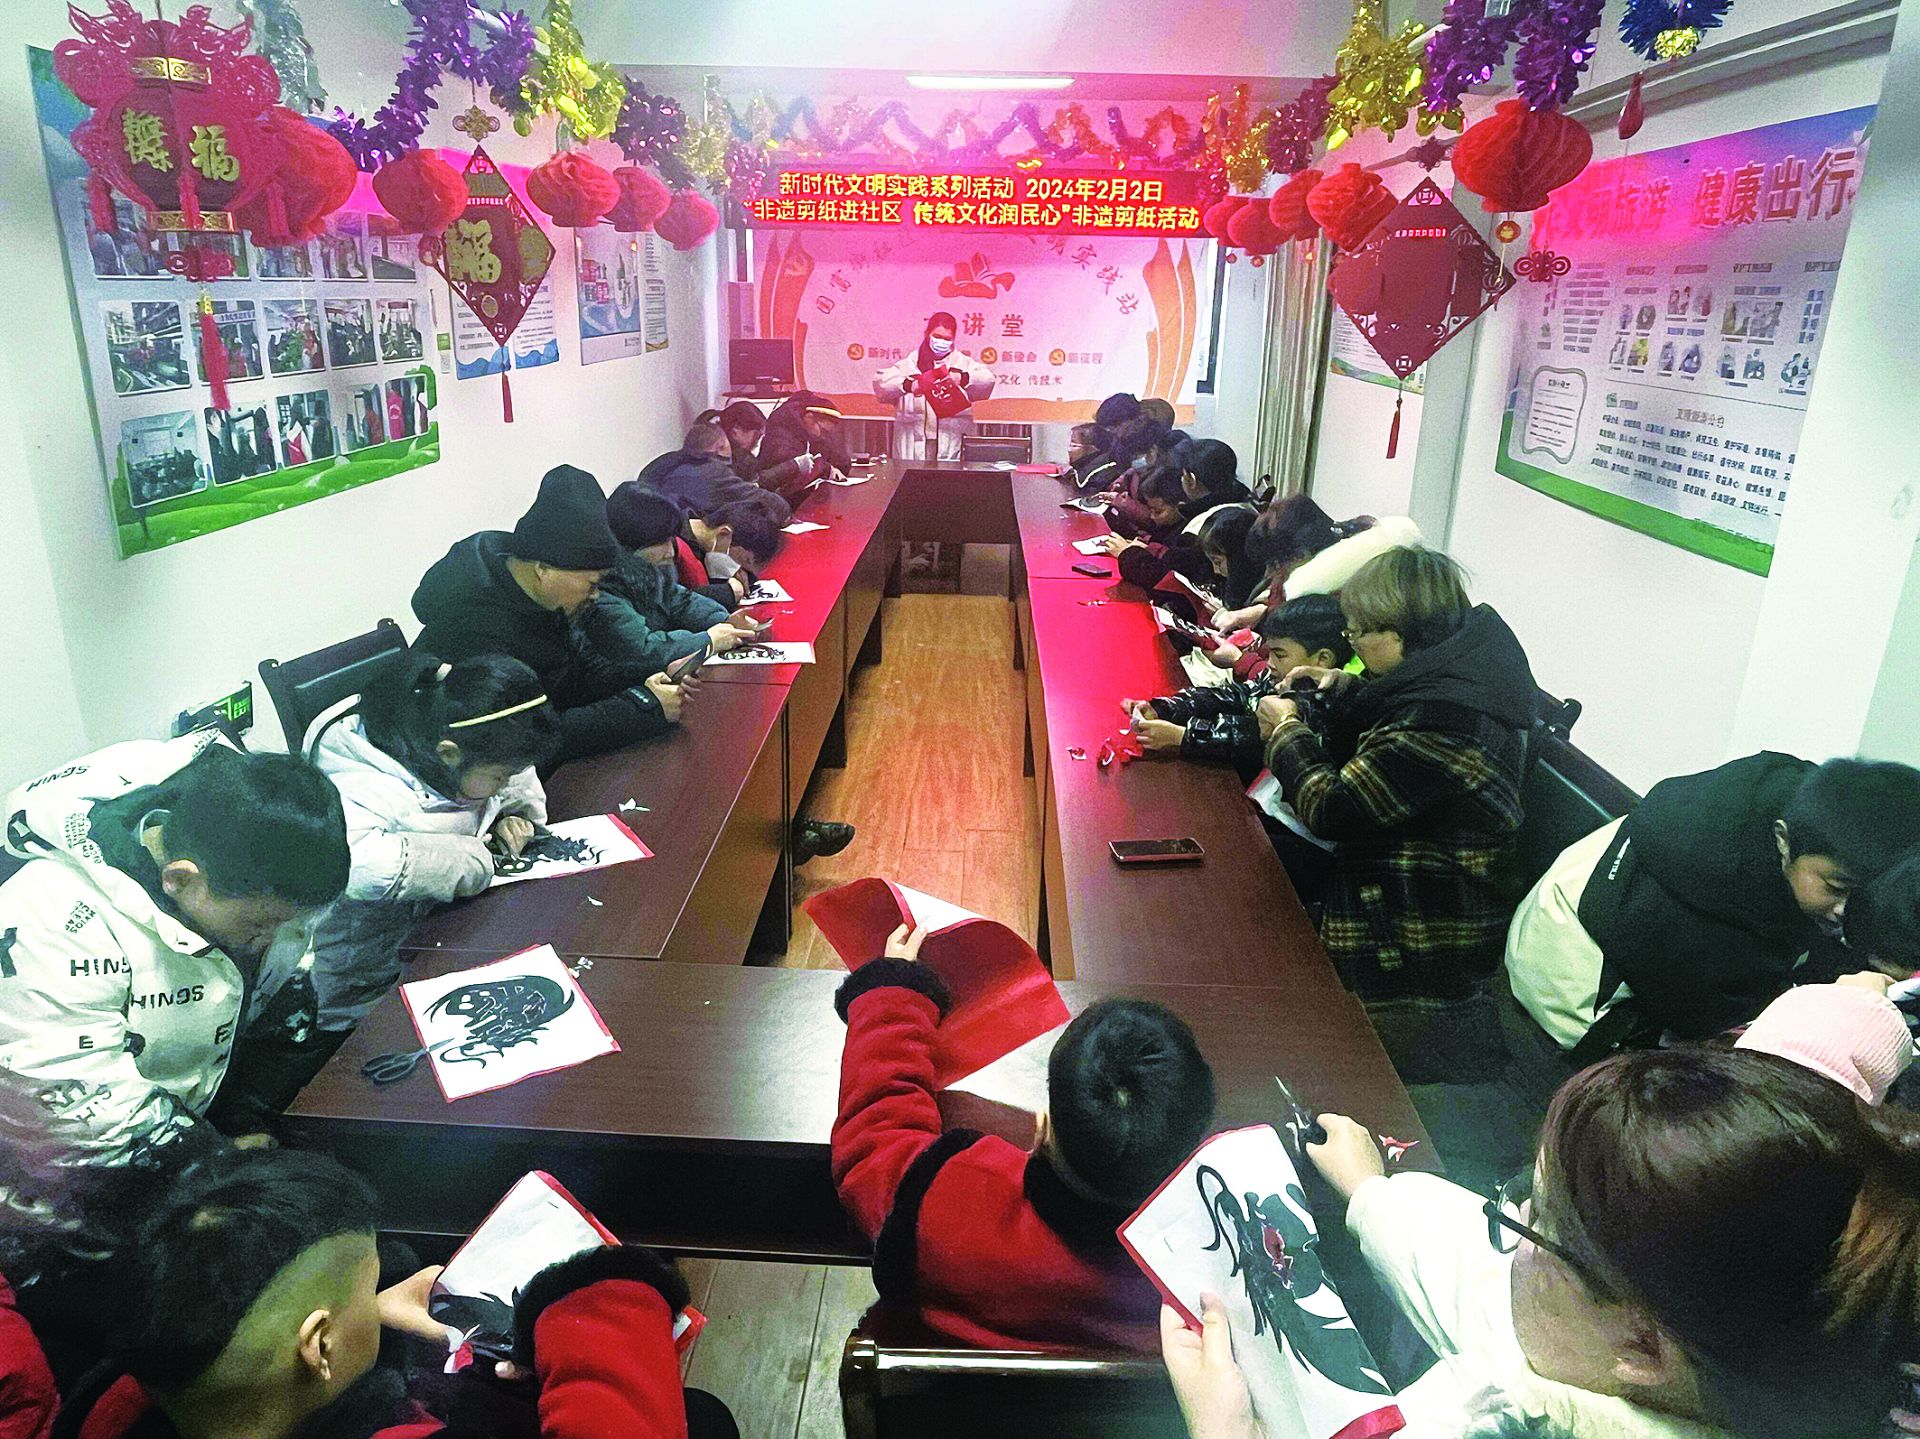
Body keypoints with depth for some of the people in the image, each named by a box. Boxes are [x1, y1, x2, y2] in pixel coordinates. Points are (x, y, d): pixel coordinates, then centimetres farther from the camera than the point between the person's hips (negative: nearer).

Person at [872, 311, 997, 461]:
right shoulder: (911, 363, 12)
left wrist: (963, 378, -23)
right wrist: (907, 385, -22)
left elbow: (988, 379, -2)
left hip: (952, 442, 0)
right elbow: (880, 381, -2)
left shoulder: (962, 363, 15)